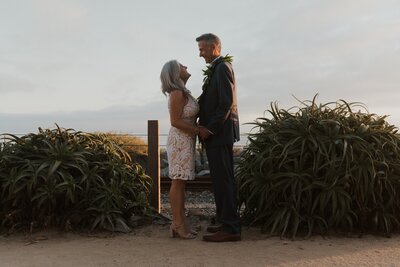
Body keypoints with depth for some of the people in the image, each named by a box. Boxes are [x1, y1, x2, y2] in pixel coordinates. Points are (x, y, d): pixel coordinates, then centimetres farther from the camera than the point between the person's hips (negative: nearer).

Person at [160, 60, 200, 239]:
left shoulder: (182, 93, 16)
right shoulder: (177, 93, -13)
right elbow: (175, 121, -18)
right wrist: (198, 130, -16)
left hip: (185, 142, 9)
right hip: (180, 142, -9)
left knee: (181, 183, 9)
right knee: (178, 182, -5)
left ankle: (179, 223, 15)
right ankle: (178, 225, 1)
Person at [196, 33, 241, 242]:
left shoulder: (222, 67, -11)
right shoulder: (216, 68, 19)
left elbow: (227, 103, -19)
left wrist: (210, 128, -17)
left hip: (220, 132, -10)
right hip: (214, 132, 10)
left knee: (223, 179, -7)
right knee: (220, 178, 13)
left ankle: (230, 228, -1)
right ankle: (226, 222, 22)